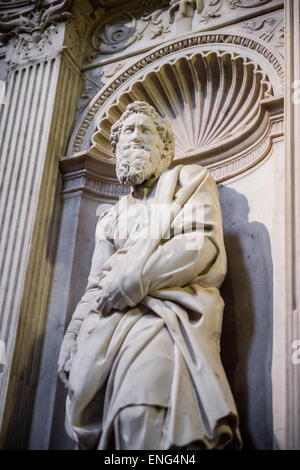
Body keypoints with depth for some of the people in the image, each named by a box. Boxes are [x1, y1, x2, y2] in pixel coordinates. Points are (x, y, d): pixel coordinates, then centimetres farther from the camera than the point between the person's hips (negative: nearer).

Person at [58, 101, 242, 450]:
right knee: (84, 415, -18)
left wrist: (138, 277, -11)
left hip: (171, 306, -5)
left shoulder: (190, 179, 18)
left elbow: (206, 246, 0)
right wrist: (73, 333, 8)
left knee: (143, 412, -34)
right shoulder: (113, 216, 31)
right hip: (110, 314, 5)